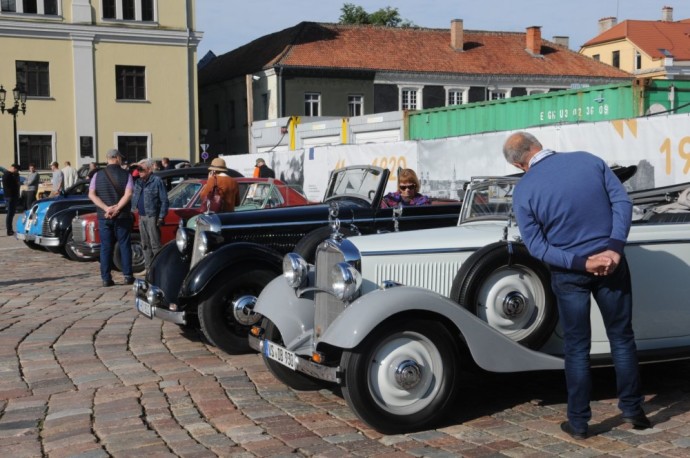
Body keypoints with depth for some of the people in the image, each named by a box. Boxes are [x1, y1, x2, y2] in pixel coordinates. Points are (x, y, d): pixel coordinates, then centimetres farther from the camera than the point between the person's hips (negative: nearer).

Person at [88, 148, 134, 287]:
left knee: (105, 248, 5)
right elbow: (128, 194, -15)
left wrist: (106, 208, -12)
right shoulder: (126, 174, -3)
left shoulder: (98, 175, 4)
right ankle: (128, 276, 6)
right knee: (124, 246, 7)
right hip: (122, 217, -2)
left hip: (104, 217, 2)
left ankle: (106, 278, 3)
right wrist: (117, 209, -16)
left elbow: (92, 195, -5)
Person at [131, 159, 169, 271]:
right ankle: (148, 268, 20)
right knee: (145, 245, 12)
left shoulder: (157, 181, -7)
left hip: (152, 217, -8)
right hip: (141, 217, 8)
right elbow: (133, 198, 19)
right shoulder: (138, 182, 13)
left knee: (155, 245, -9)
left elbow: (164, 201, -9)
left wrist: (161, 217, -13)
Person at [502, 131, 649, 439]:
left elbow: (536, 246, -12)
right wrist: (615, 249, -13)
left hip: (568, 273, -2)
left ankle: (578, 422, 16)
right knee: (622, 338, 16)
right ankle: (632, 410, 24)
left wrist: (581, 262, -13)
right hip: (611, 263, 2)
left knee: (577, 348, 10)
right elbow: (622, 201, -7)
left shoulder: (523, 191, -9)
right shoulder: (589, 160, -2)